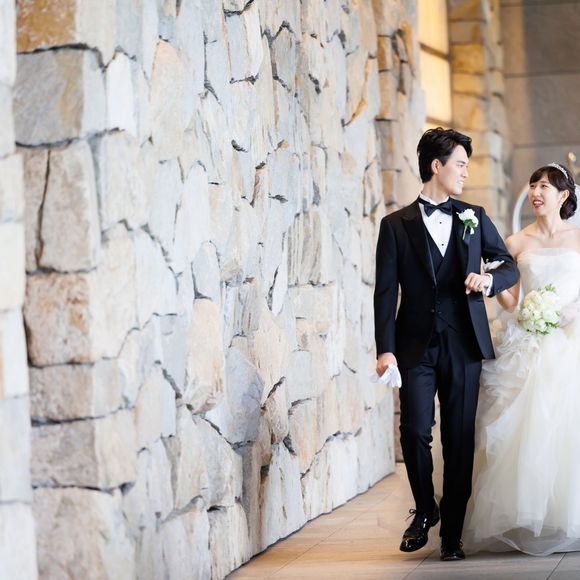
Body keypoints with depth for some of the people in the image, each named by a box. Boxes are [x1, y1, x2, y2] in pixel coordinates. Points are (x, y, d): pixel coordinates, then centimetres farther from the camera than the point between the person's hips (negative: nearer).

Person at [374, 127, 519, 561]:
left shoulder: (475, 218, 12)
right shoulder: (397, 225, 3)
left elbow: (509, 266, 17)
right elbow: (386, 292, -1)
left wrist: (489, 280, -7)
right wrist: (385, 349, -11)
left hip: (464, 346, 2)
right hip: (417, 346, -2)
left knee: (460, 440, 2)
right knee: (415, 431, -11)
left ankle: (452, 533, 10)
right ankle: (425, 510, 14)